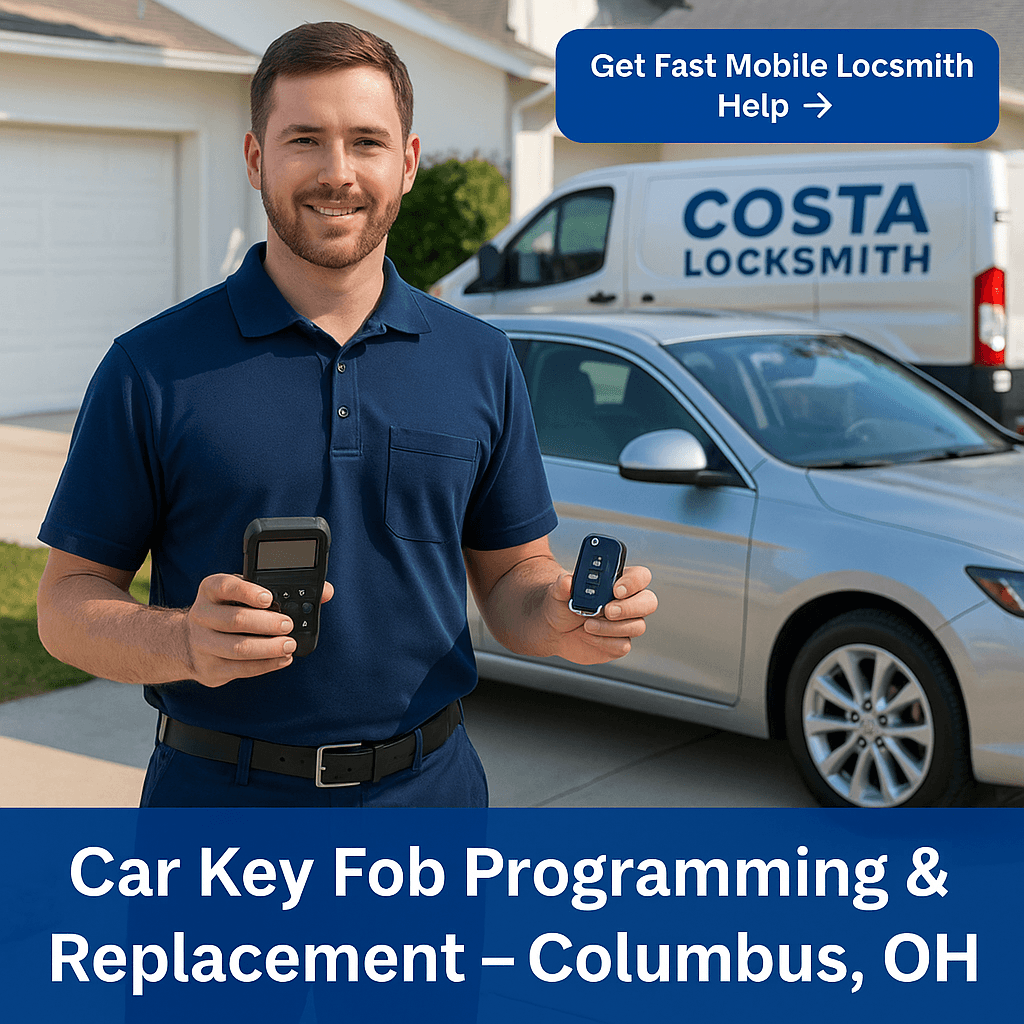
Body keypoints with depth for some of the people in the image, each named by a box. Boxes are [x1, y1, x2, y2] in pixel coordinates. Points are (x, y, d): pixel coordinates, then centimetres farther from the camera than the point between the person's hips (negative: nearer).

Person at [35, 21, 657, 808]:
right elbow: (69, 602, -5)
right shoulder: (152, 369, -6)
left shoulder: (481, 362, 3)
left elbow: (510, 573, 9)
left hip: (431, 788, 3)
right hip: (220, 796, -2)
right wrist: (187, 643, -25)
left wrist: (559, 620, -14)